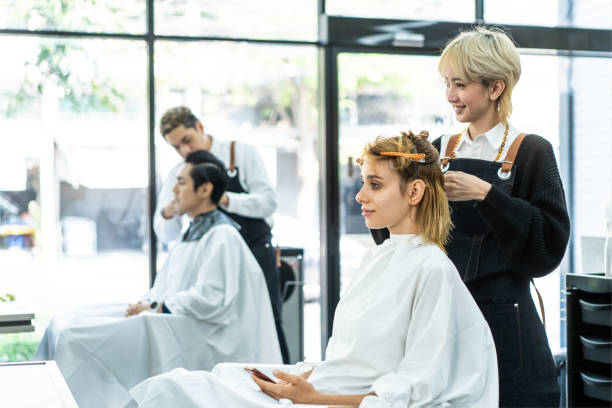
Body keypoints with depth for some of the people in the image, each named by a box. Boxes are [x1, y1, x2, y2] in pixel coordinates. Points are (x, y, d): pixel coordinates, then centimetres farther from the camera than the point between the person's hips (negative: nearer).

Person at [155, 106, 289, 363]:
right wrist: (168, 214, -21)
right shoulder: (178, 174, 5)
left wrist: (226, 200, -27)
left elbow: (268, 202, -12)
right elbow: (166, 235, 3)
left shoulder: (241, 154, -2)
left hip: (255, 253, -3)